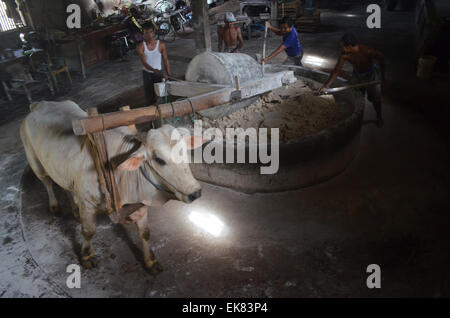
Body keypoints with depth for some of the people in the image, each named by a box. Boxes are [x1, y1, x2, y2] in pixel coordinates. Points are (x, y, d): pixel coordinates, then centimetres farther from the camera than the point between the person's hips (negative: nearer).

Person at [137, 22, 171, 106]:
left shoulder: (161, 45, -8)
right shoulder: (141, 47, -10)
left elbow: (165, 61, -2)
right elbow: (144, 63, -19)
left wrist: (169, 75, -7)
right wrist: (154, 70, -39)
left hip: (159, 73, 0)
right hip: (147, 74, 0)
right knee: (149, 97, 6)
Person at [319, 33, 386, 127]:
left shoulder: (366, 51, -36)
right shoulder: (345, 54, -25)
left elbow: (381, 58, -21)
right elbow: (336, 71, -18)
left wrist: (382, 77, -15)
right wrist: (326, 86, -24)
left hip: (371, 74, -3)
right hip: (357, 74, 4)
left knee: (375, 98, 9)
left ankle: (379, 117, 32)